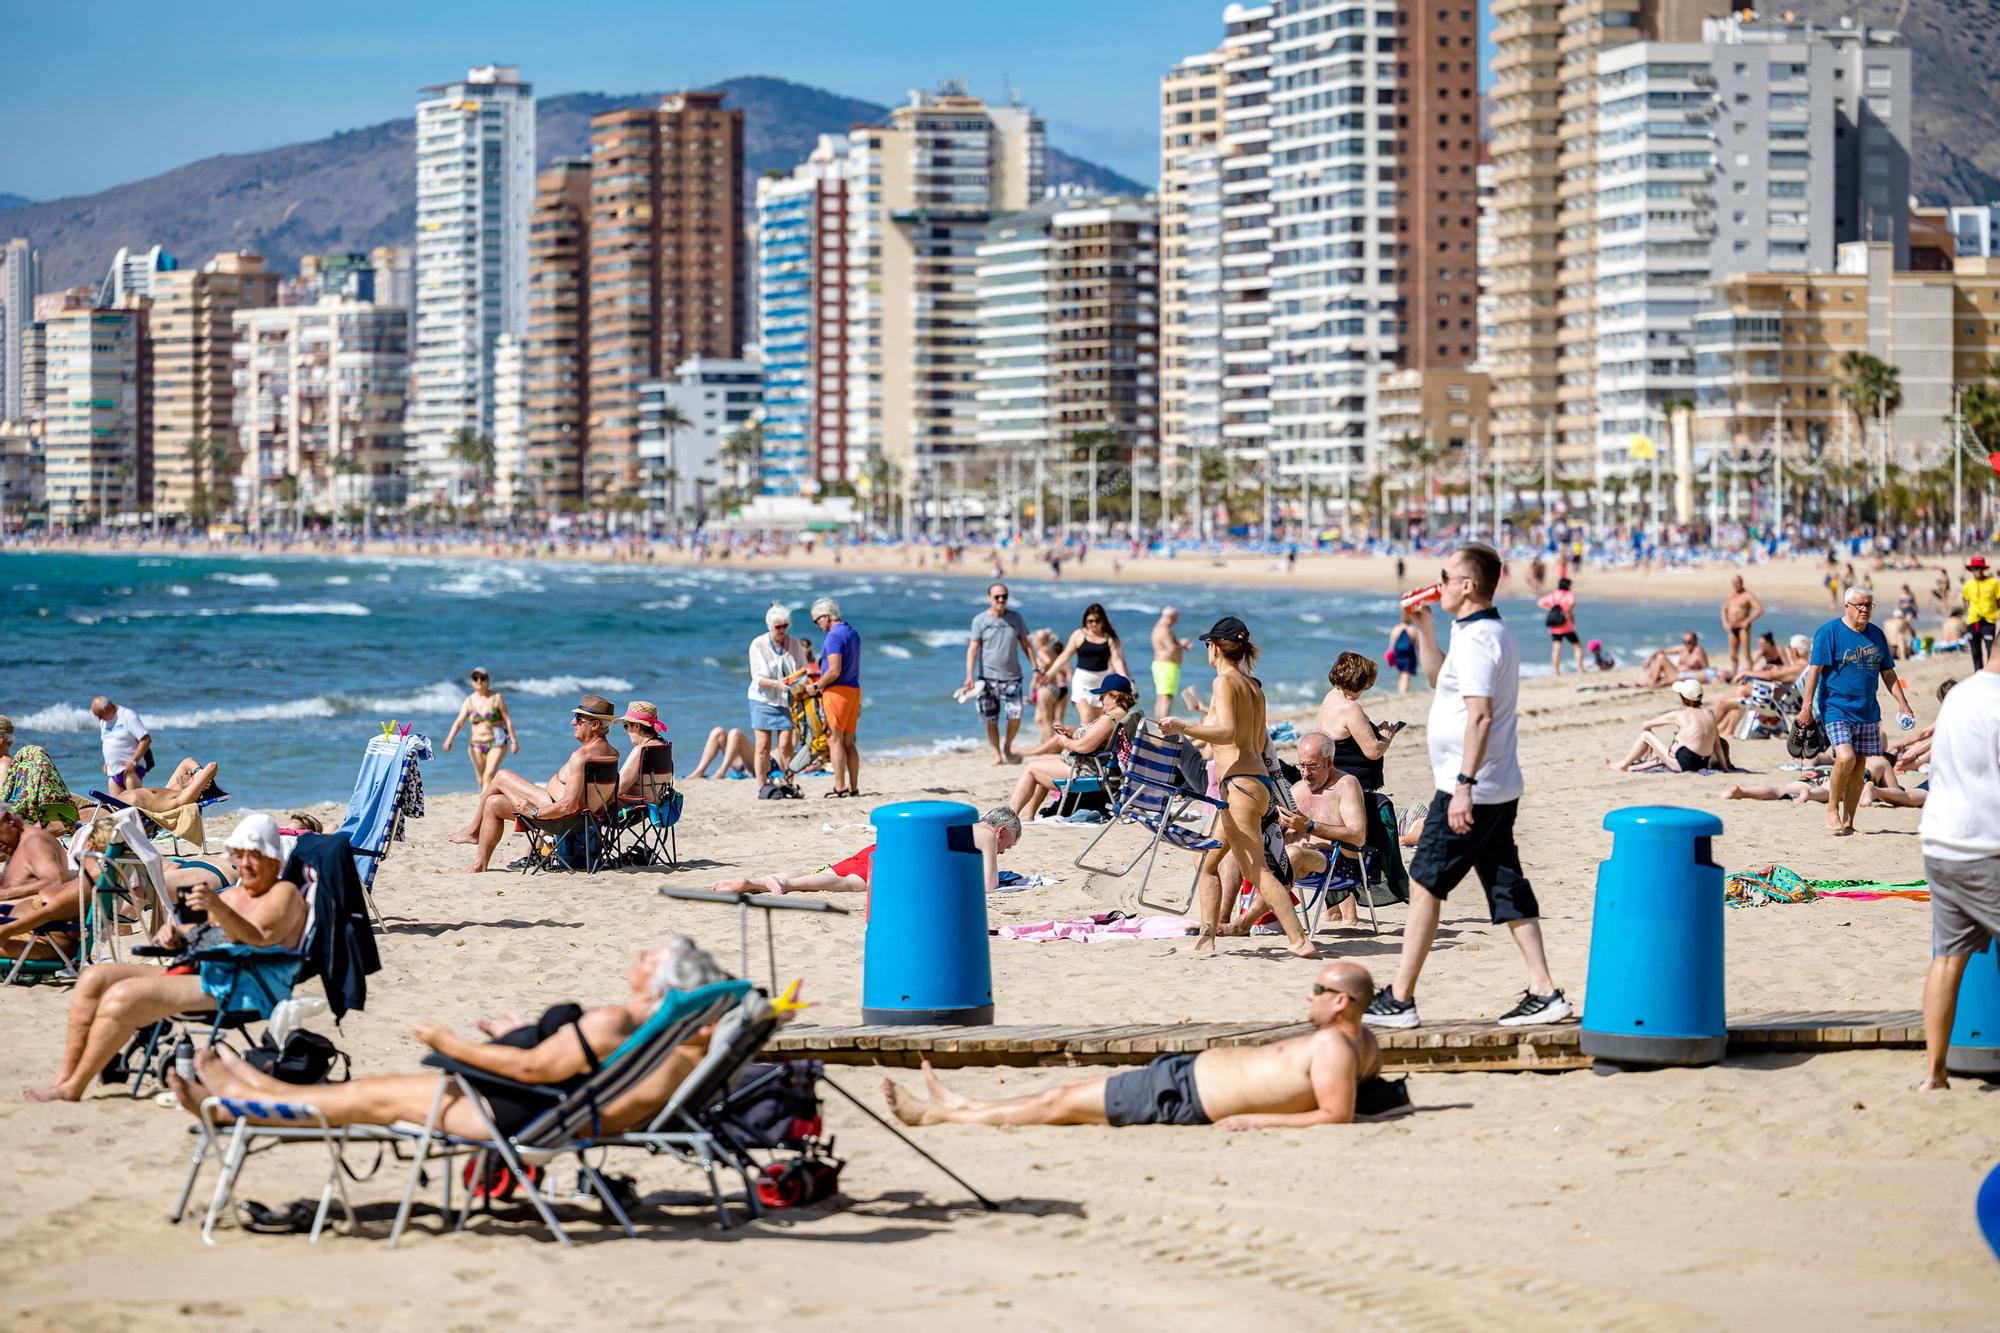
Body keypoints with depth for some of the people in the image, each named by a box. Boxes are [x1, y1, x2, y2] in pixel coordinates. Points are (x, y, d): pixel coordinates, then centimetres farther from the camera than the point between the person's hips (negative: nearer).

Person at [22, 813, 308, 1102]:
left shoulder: (284, 893, -1)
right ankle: (64, 1077, -12)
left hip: (235, 987, -10)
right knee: (95, 978, -4)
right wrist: (175, 932, 7)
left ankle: (72, 1088, -19)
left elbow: (255, 939, -17)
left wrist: (218, 908, -34)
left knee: (123, 996, -25)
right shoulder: (232, 894, 26)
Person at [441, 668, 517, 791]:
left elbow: (507, 720, 1)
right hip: (476, 744, 4)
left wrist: (513, 741, -2)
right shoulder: (469, 701, 5)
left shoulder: (496, 697, -1)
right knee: (481, 780, 8)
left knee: (488, 776, -18)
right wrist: (449, 740, -20)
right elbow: (459, 722, -5)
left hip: (496, 743, -4)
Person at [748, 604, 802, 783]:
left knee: (786, 746, -5)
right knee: (763, 746, -3)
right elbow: (757, 677, -10)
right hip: (763, 700, -2)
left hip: (786, 701, 2)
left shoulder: (793, 643, 3)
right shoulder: (758, 644, -6)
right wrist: (776, 683, -28)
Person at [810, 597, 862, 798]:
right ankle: (853, 787, 9)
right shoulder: (852, 633, 15)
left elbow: (834, 670, -22)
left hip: (837, 691, -9)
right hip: (854, 689, 9)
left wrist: (817, 686, -8)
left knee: (835, 740, -7)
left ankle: (840, 788, -10)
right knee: (848, 742, 10)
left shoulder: (833, 636, -14)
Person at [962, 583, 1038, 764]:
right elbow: (973, 649, -4)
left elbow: (1025, 645, 13)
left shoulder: (1015, 618, 7)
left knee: (1015, 716, -10)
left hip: (1012, 677, 1)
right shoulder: (980, 620, 0)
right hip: (988, 678, -1)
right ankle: (997, 755, 14)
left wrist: (1035, 669, 7)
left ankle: (1007, 747, 14)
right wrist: (969, 676, -13)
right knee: (991, 720, 2)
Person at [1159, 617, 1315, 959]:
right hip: (1258, 779, 10)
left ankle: (1299, 941, -16)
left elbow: (1227, 732, -22)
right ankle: (1207, 939, 11)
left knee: (1258, 871, -10)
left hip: (1240, 783, -10)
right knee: (1208, 863, 15)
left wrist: (1184, 727, -26)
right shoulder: (1254, 687, 17)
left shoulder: (1225, 681, -8)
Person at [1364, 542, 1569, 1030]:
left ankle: (1399, 999, 0)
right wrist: (1424, 625, 23)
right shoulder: (1497, 633, 16)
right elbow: (1440, 678, 30)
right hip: (1500, 788, 10)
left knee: (1424, 885, -3)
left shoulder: (1475, 639, -17)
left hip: (1471, 790, -10)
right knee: (1507, 889, 9)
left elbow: (1480, 715, -25)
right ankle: (1543, 992, 4)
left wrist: (1463, 784, -27)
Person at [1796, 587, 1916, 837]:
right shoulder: (1830, 632, -6)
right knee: (1845, 758, -22)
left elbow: (1888, 673, 18)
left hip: (1867, 712, 6)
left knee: (1858, 767, 6)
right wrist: (1807, 704, -17)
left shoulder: (1876, 635, 11)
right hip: (1836, 709, -6)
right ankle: (1832, 809, -2)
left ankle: (1847, 823, 14)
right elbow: (1814, 670, -10)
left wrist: (1903, 704, 11)